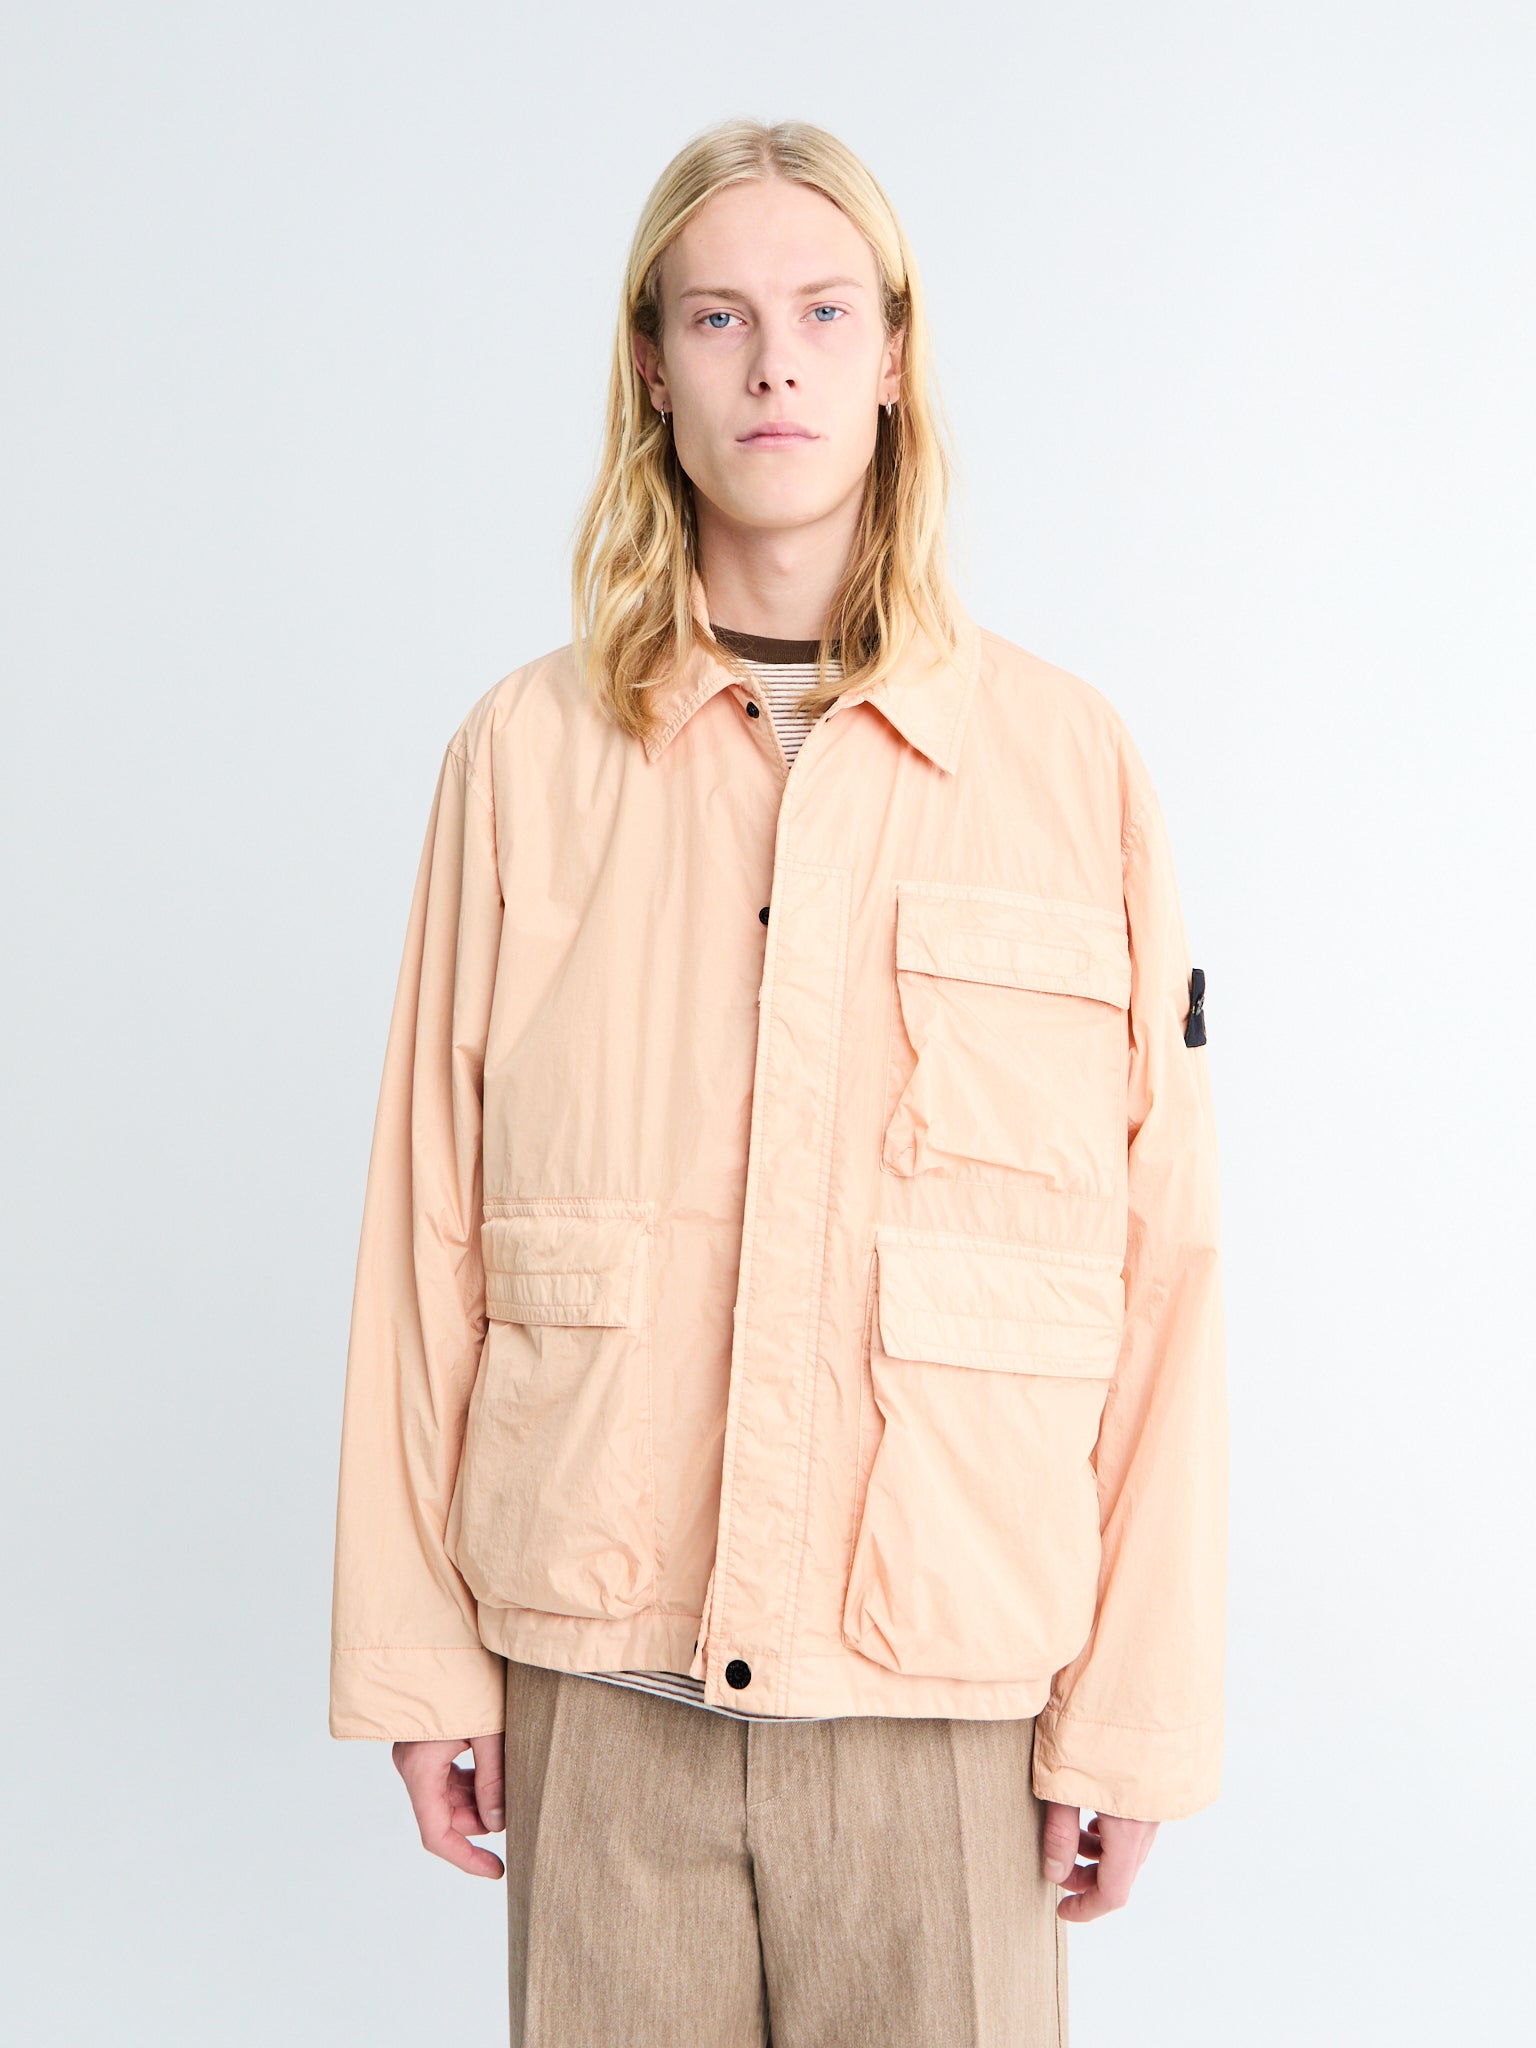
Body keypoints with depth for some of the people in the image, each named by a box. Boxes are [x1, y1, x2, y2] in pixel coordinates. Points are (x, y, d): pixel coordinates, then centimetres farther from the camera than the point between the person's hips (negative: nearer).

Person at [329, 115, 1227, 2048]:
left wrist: (1134, 1709, -1)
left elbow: (1165, 1262, 0)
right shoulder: (525, 757, 2)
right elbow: (425, 1233, 3)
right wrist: (417, 1657, 2)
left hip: (948, 1682, 0)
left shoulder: (1068, 764, 0)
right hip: (598, 1681, 1)